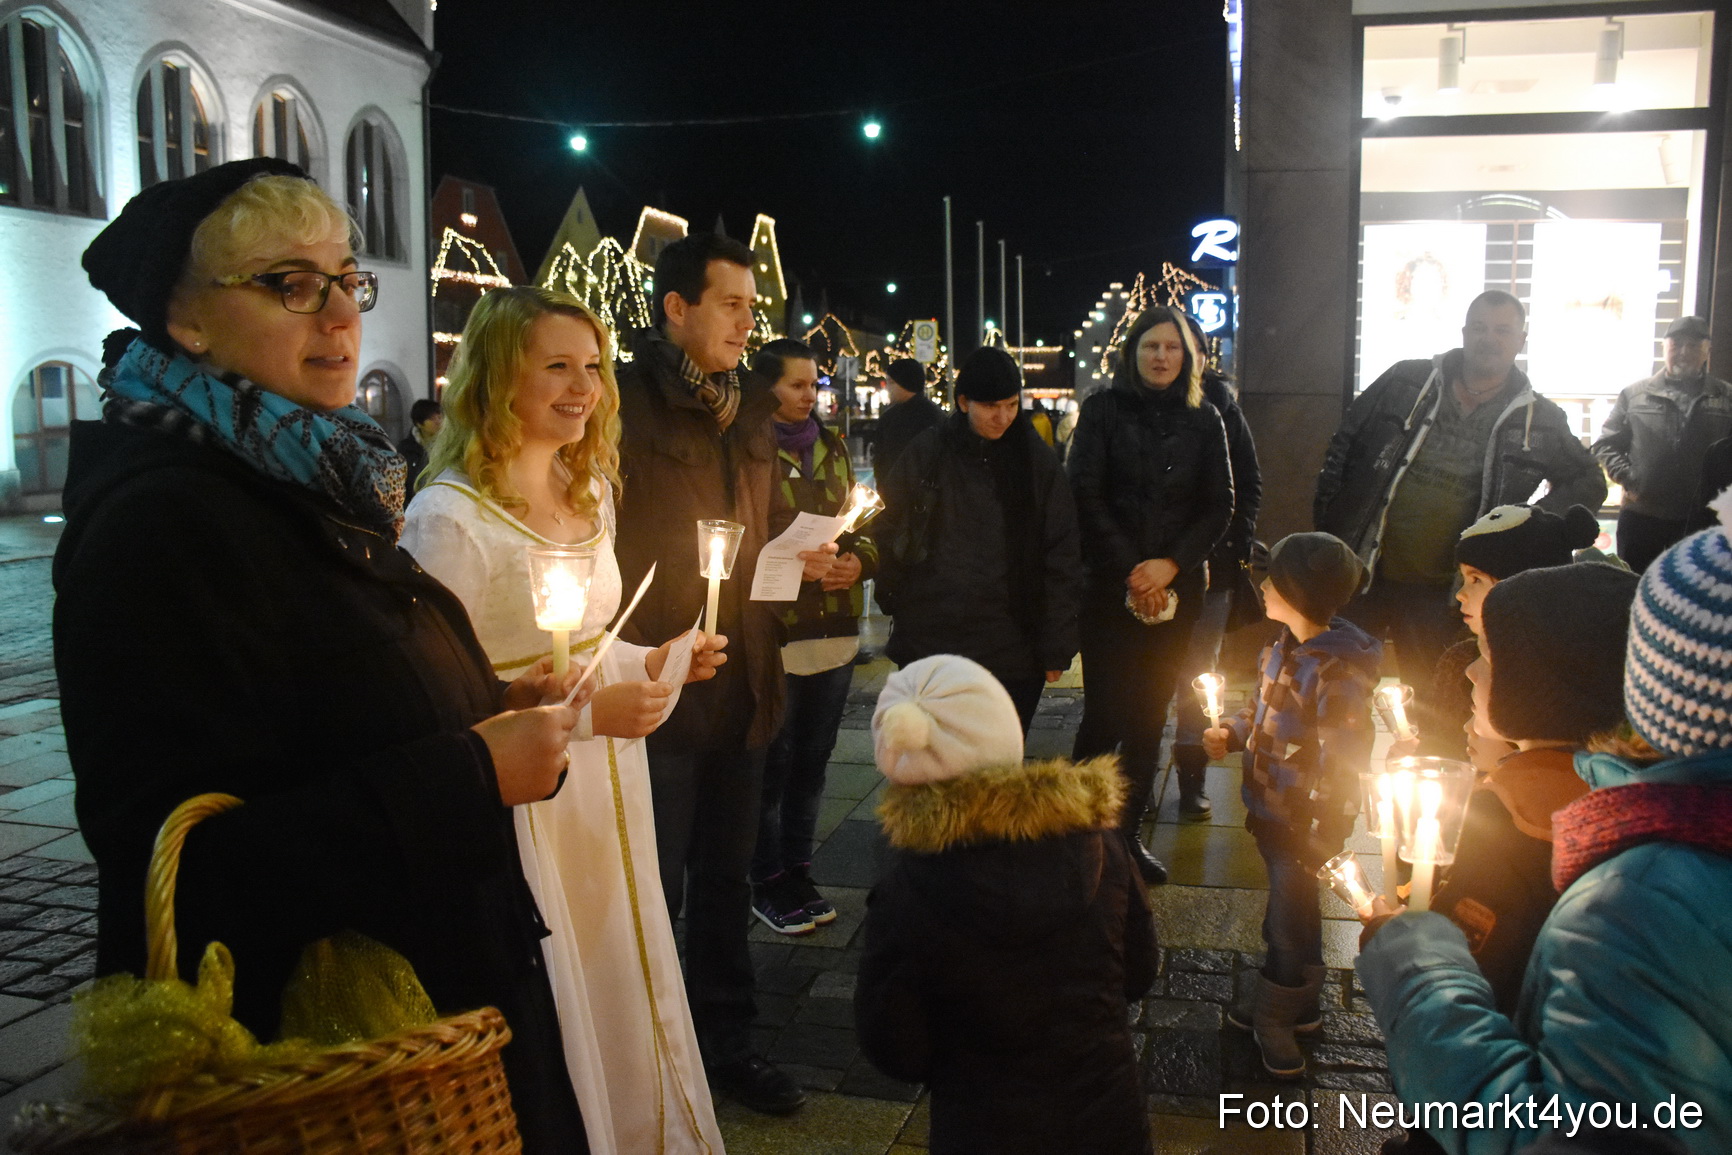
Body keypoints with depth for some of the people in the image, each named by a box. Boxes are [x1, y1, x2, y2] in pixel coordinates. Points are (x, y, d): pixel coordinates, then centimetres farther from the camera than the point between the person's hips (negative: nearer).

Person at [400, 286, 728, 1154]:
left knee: (623, 990, 18)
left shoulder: (590, 492, 7)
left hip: (607, 790, 7)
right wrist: (588, 713, -22)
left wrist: (651, 665, -1)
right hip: (519, 804, -7)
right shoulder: (448, 517, -17)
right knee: (549, 1013, 9)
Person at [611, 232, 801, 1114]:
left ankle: (725, 1039, 35)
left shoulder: (749, 410, 11)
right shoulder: (627, 403, -10)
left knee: (726, 878, 18)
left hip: (741, 685, 7)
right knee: (653, 892, 6)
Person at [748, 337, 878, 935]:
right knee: (772, 764, 2)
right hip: (773, 631, -6)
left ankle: (797, 871, 29)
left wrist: (858, 561, -2)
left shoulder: (832, 447, 13)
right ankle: (768, 884, 18)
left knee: (812, 759, 14)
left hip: (834, 628, 6)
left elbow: (859, 523, 18)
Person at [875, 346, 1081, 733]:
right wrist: (896, 602, 2)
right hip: (930, 645, 0)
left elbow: (1060, 556, 2)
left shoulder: (1035, 459, 2)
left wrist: (1056, 646, -2)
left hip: (1012, 652, 0)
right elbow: (889, 532, 10)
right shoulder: (926, 454, 2)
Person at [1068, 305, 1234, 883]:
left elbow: (1219, 506, 6)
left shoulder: (1203, 420, 9)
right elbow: (1086, 496, -5)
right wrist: (1129, 572, -9)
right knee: (1106, 715, -6)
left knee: (1150, 717, 7)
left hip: (1176, 589, 3)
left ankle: (1128, 834, 18)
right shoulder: (1104, 409, 1)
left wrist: (1171, 564, -8)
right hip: (1110, 588, -3)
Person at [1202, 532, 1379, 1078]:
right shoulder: (1284, 645, 1)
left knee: (1290, 918, 9)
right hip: (1271, 810, 8)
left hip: (1305, 823, -8)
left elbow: (1342, 764, -24)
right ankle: (1292, 1003, 42)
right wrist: (1231, 735, -1)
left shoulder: (1339, 671, -26)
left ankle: (1276, 1017, 30)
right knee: (1287, 911, 23)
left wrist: (1319, 843, -21)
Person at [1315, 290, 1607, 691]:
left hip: (1440, 595, 0)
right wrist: (1327, 528, -1)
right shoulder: (1406, 381, 0)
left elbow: (1588, 484, 13)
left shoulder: (1538, 421, 1)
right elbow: (1343, 448, 5)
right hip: (1362, 572, 0)